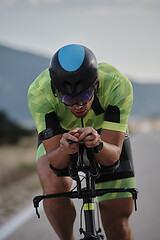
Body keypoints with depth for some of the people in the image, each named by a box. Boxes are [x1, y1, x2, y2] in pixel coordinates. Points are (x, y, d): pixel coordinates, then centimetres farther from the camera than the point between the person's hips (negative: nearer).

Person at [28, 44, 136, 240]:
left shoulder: (118, 85, -38)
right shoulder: (39, 93, -37)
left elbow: (112, 156, -36)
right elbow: (55, 162, -36)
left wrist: (97, 145, -58)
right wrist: (64, 150, -58)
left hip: (105, 135, 1)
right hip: (58, 135, 0)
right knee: (54, 187, -32)